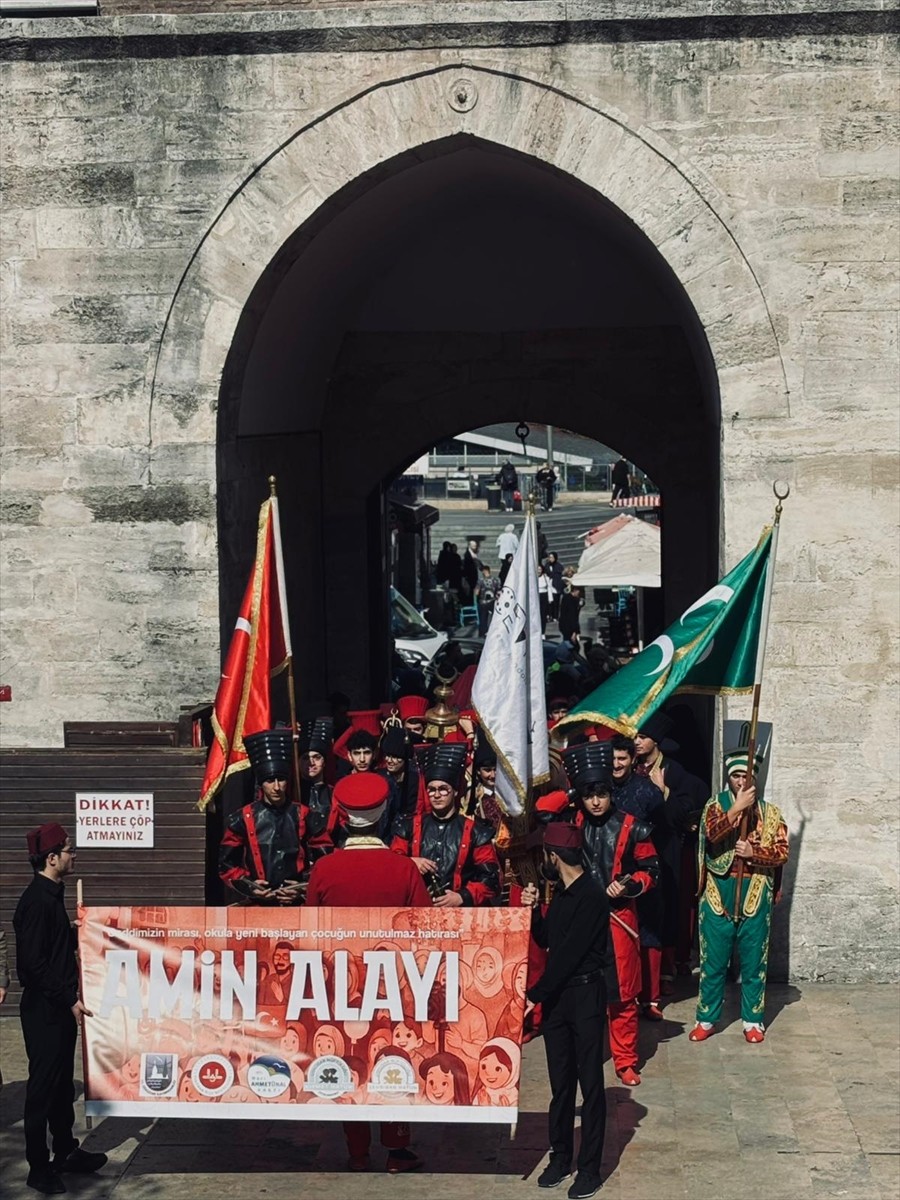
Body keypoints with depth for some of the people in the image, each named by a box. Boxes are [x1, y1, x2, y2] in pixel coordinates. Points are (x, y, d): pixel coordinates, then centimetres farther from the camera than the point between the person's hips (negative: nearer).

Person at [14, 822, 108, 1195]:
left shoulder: (51, 895, 11)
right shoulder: (37, 900, -19)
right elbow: (33, 962, -23)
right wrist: (69, 999, -21)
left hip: (59, 1006, 9)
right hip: (44, 1010, -9)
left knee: (62, 1082, 17)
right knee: (43, 1086, -1)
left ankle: (66, 1152, 28)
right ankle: (39, 1168, 7)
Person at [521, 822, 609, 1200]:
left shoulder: (591, 897, -17)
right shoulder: (562, 893, 10)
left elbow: (568, 954, -19)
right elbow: (545, 941, 17)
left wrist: (535, 994, -15)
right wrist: (532, 909, 1)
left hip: (585, 994, -8)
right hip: (557, 994, 8)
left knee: (590, 1083, 0)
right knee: (560, 1081, 13)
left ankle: (590, 1167, 4)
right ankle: (560, 1158, 22)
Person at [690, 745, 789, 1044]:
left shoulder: (769, 812, 3)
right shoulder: (716, 805, 0)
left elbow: (782, 852, -4)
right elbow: (712, 833, -20)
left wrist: (754, 853, -20)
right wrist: (737, 808, -29)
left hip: (755, 899, 1)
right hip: (718, 898, 0)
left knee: (754, 963, 8)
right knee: (712, 962, 7)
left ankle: (753, 1020, 20)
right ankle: (706, 1019, 18)